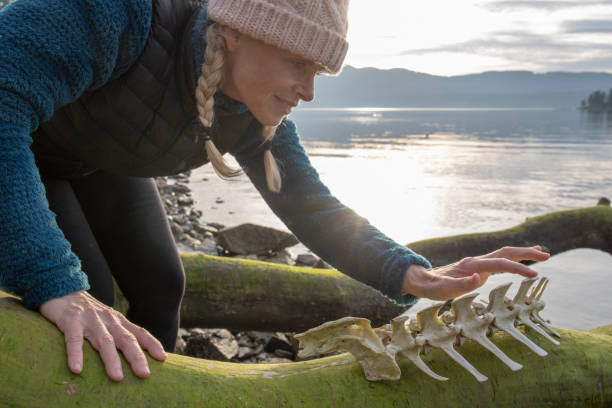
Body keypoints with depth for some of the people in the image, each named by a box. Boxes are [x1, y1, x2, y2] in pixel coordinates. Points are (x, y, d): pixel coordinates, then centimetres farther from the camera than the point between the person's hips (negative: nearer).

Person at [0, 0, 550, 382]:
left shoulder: (260, 120, -19)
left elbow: (311, 207, -14)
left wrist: (412, 274, -30)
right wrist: (55, 285, -59)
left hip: (101, 167, 6)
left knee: (160, 285, 0)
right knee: (90, 306, -18)